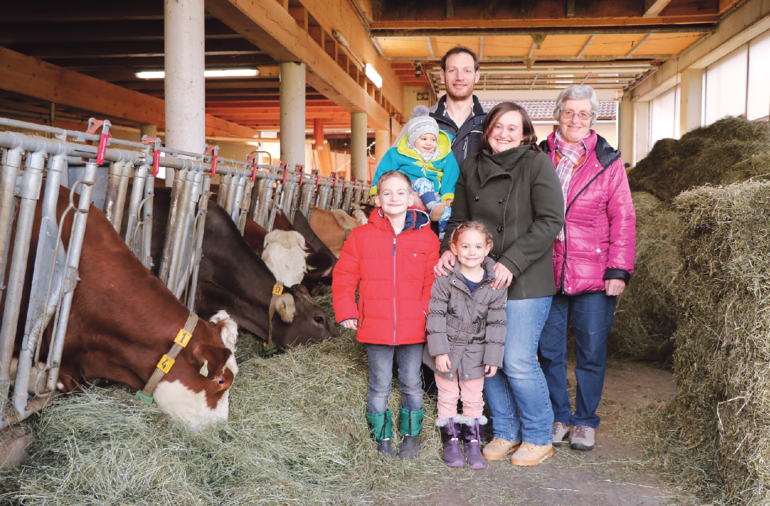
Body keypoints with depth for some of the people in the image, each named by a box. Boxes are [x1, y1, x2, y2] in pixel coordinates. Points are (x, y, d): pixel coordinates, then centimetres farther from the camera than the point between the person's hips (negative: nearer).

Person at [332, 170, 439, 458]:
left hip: (413, 327, 1)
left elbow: (433, 281, 7)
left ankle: (411, 436, 30)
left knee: (412, 384, 12)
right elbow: (344, 276, 4)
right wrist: (347, 313, 0)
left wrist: (428, 310, -3)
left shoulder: (426, 238, 0)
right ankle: (382, 439, 25)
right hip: (375, 327, 0)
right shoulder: (361, 236, -1)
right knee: (379, 386, 9)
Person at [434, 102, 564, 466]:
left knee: (518, 361, -6)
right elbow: (459, 219, 18)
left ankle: (538, 438, 16)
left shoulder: (537, 164, -4)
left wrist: (511, 262, -17)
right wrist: (449, 251, -3)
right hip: (480, 280, 5)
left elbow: (550, 222, -11)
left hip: (525, 283, -5)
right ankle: (505, 432, 26)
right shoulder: (471, 168, 12)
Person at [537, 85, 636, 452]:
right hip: (547, 272, 1)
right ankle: (558, 417, 25)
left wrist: (619, 269, -6)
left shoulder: (608, 161, 3)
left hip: (594, 273, -1)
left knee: (591, 350, 6)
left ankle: (585, 421, 23)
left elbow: (623, 218, 2)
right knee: (548, 349, 7)